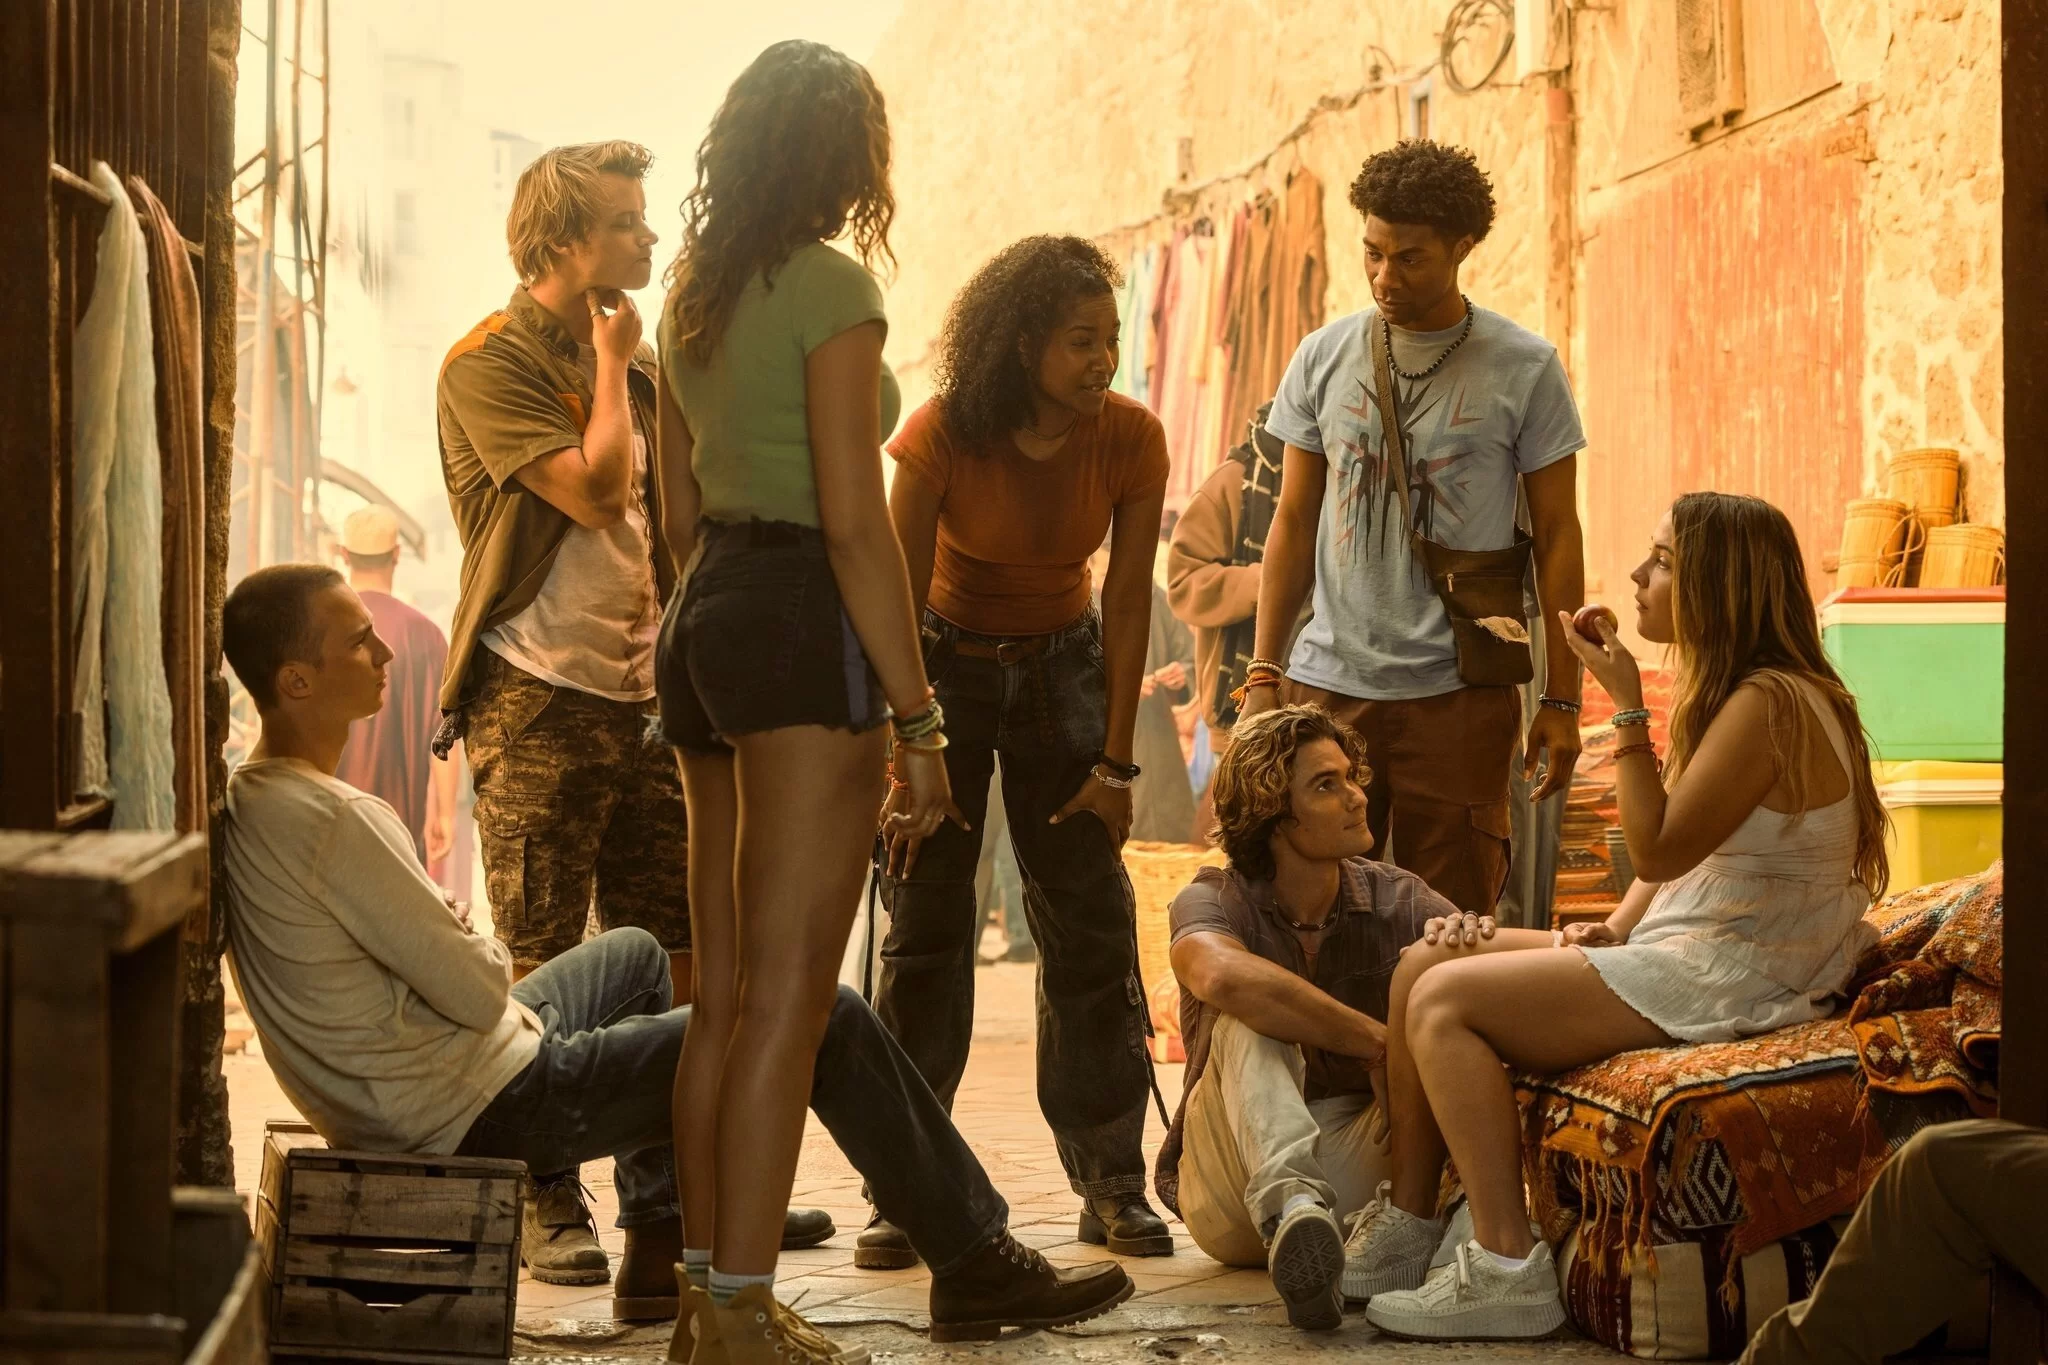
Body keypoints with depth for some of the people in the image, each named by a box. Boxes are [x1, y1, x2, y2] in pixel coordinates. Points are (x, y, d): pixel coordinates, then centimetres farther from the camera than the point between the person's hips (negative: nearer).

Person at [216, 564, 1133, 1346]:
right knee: (827, 1022, -5)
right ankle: (978, 1265, 10)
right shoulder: (328, 820, -27)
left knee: (634, 955, 35)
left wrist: (479, 971, 6)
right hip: (488, 1110, -10)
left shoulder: (245, 804, 3)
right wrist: (497, 964, -1)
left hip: (403, 1097, 10)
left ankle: (657, 1253, 32)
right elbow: (477, 990, -21)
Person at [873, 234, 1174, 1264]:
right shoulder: (942, 436, -23)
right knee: (924, 925, -5)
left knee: (1092, 926, -3)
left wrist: (1115, 762, -10)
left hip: (1062, 668, 2)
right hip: (946, 664, -2)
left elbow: (1126, 603, -10)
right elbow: (900, 601, -19)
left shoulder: (1131, 440, -16)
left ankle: (1112, 1186, 2)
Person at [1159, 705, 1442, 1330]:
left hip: (1356, 1173, 2)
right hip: (1233, 1193, -2)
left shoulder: (1395, 900, 2)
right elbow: (1223, 977, -33)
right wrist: (1382, 1041, -32)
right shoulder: (1214, 901, -7)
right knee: (1251, 1021, -27)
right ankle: (1289, 1204, -51)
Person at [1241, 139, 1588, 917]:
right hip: (1328, 681, 2)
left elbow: (1557, 539, 3)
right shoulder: (1324, 358, 8)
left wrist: (1562, 699, -1)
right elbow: (1294, 523, 13)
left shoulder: (1525, 369, 0)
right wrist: (1264, 672, 7)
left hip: (1458, 688, -2)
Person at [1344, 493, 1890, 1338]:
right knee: (1424, 964, 5)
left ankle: (1508, 1269, -17)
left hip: (1730, 983, -11)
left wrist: (1626, 704, -18)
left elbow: (1657, 849, -21)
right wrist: (1615, 930, 3)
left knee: (1446, 1002, -17)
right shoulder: (1723, 691, 15)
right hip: (1683, 953, 11)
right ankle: (1404, 1228, 8)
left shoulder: (1769, 704, -18)